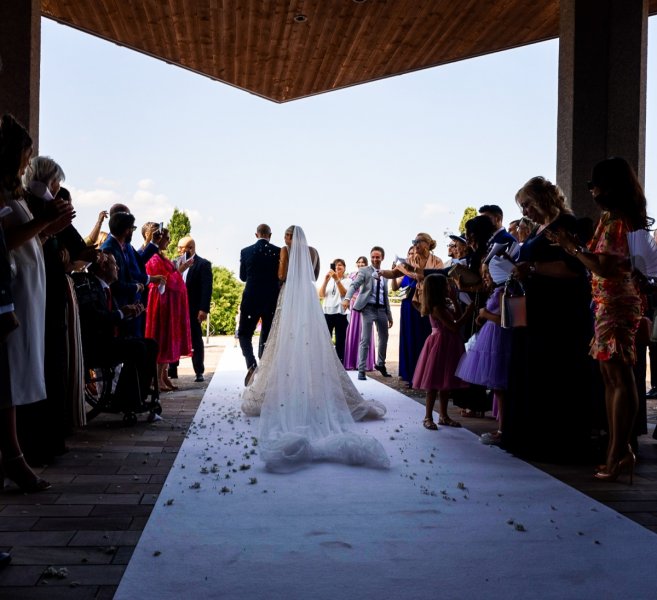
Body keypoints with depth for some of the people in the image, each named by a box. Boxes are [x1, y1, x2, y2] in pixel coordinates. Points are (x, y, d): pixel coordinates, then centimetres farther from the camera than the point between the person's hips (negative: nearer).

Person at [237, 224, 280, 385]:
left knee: (244, 334, 8)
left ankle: (252, 365, -15)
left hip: (251, 299, -1)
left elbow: (243, 277, 9)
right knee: (267, 336, 12)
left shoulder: (246, 252, -2)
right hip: (272, 299, 1)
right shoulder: (278, 251, -4)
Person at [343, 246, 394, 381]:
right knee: (365, 340, -6)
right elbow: (354, 285, -16)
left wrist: (389, 315, 17)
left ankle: (380, 364, 35)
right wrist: (347, 298, -35)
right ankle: (361, 370, 0)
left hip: (381, 309, 5)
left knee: (384, 338, 15)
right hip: (368, 308, -5)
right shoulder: (364, 271, 0)